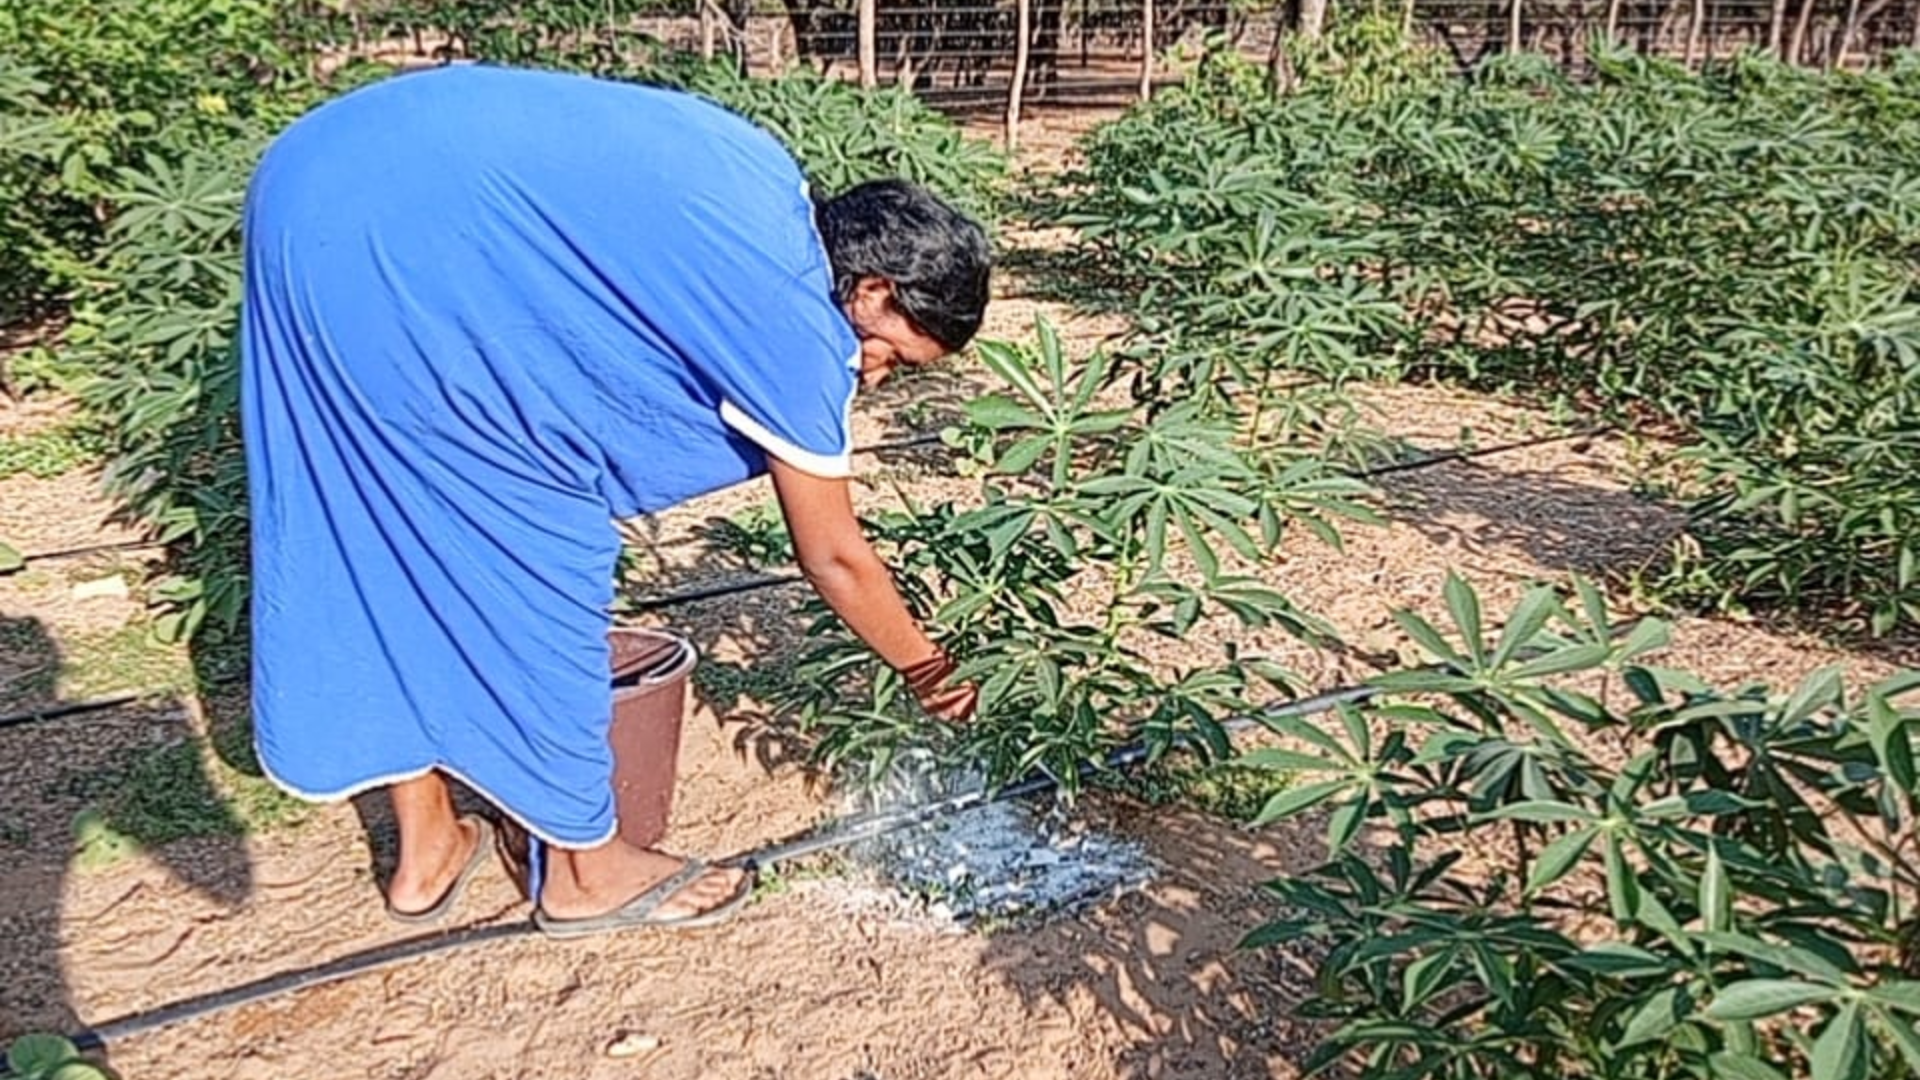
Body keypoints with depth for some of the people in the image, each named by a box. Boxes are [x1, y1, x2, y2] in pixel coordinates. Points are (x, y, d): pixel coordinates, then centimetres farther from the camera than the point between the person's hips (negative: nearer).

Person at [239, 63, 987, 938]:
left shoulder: (770, 191, 13)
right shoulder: (795, 317, -9)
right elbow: (834, 557, 0)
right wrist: (928, 670, 16)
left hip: (319, 187, 10)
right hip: (393, 247, -10)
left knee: (386, 537, 16)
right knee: (536, 561, 1)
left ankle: (426, 848, 31)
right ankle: (584, 867, 19)